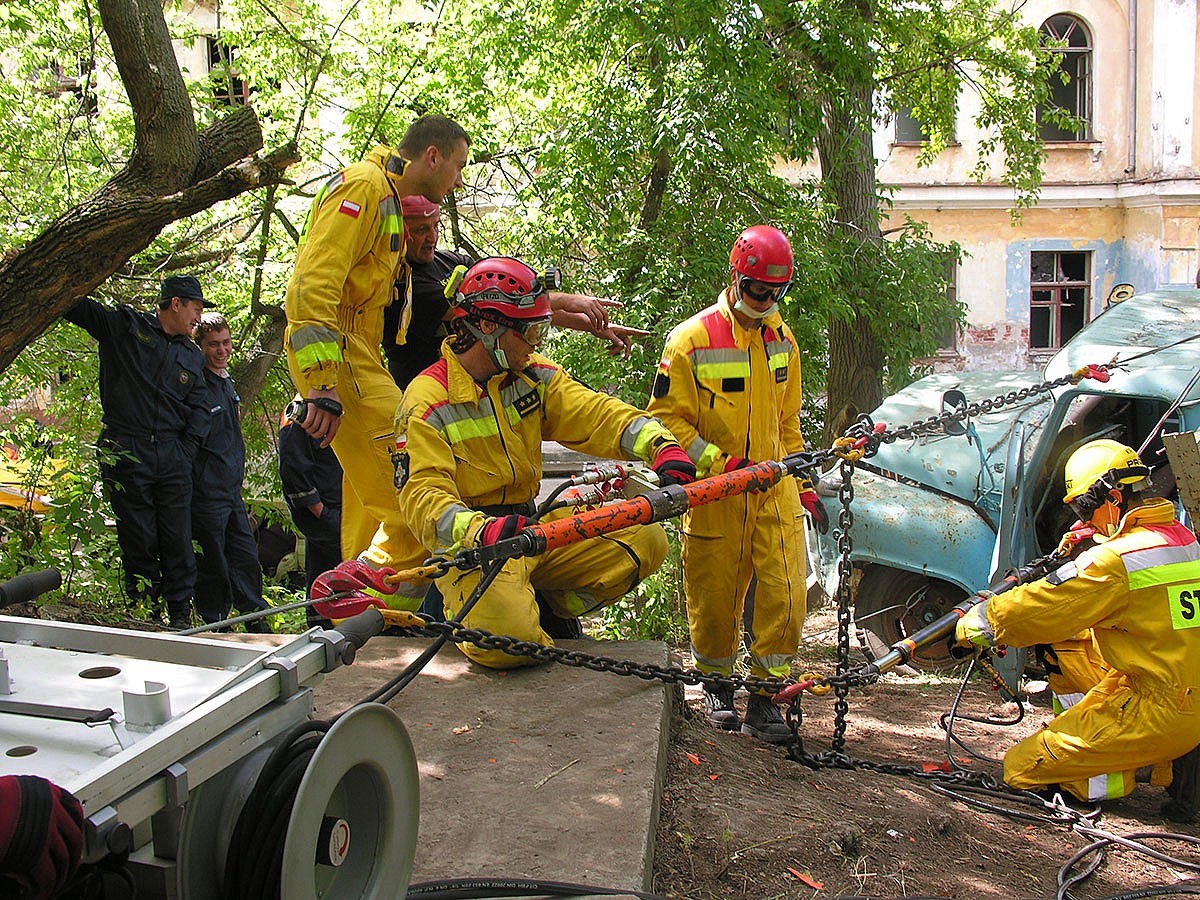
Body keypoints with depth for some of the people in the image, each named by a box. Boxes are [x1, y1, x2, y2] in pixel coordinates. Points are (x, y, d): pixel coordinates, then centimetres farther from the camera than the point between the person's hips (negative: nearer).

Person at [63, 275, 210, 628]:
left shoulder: (192, 355, 18)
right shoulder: (124, 326, 6)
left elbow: (199, 409, 17)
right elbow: (74, 305, 4)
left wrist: (187, 449, 5)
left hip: (173, 456, 4)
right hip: (125, 451, -4)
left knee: (178, 542, 1)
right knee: (139, 542, 0)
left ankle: (181, 616, 8)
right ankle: (146, 615, 8)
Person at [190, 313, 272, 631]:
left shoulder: (227, 383, 16)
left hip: (232, 491, 9)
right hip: (207, 494, -9)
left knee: (247, 557, 14)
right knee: (212, 567, -1)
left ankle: (257, 621, 25)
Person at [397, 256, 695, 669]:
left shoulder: (533, 376, 6)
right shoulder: (428, 402, -12)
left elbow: (595, 414, -6)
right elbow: (423, 496, -21)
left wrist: (661, 446, -26)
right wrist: (482, 530, -42)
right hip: (471, 548, -6)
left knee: (646, 541, -6)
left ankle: (547, 609, 6)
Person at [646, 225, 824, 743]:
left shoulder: (782, 340, 11)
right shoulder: (692, 339, -8)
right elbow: (666, 418, -7)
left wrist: (804, 482, 19)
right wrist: (719, 462, -18)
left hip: (775, 488, 4)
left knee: (786, 590, -5)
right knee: (715, 594, 5)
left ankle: (765, 695, 7)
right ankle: (717, 682, 29)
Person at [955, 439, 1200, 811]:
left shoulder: (1114, 561, -20)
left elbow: (1039, 611, -13)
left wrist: (971, 625, 3)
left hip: (1157, 713, -9)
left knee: (1021, 769, -4)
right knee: (1061, 643, 19)